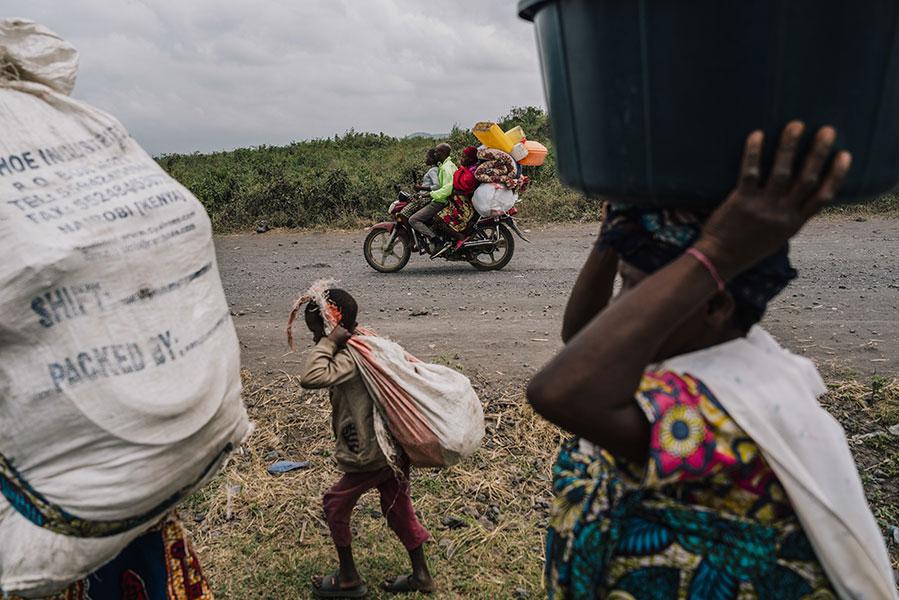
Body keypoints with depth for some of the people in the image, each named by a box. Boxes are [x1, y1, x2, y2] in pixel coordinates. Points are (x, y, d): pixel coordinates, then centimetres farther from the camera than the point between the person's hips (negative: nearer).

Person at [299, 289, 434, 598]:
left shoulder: (348, 359, -23)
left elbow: (310, 378, -37)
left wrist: (328, 342, -29)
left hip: (372, 455, -9)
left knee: (336, 503, 11)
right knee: (398, 507, 21)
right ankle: (421, 575, 32)